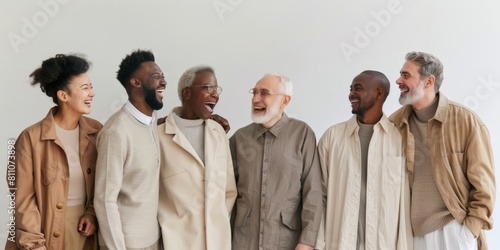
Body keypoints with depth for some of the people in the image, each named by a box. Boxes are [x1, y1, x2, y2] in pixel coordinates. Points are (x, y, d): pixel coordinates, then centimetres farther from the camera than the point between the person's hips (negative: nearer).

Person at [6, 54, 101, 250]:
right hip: (50, 231, -4)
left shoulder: (96, 131, -3)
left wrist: (92, 212, -5)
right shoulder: (31, 138, -15)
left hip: (85, 228, 4)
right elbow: (24, 199, -11)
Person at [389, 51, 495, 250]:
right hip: (409, 232, 3)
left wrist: (470, 230, -7)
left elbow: (483, 185, -5)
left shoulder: (467, 121, -9)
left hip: (453, 231, -2)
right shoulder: (394, 123, -1)